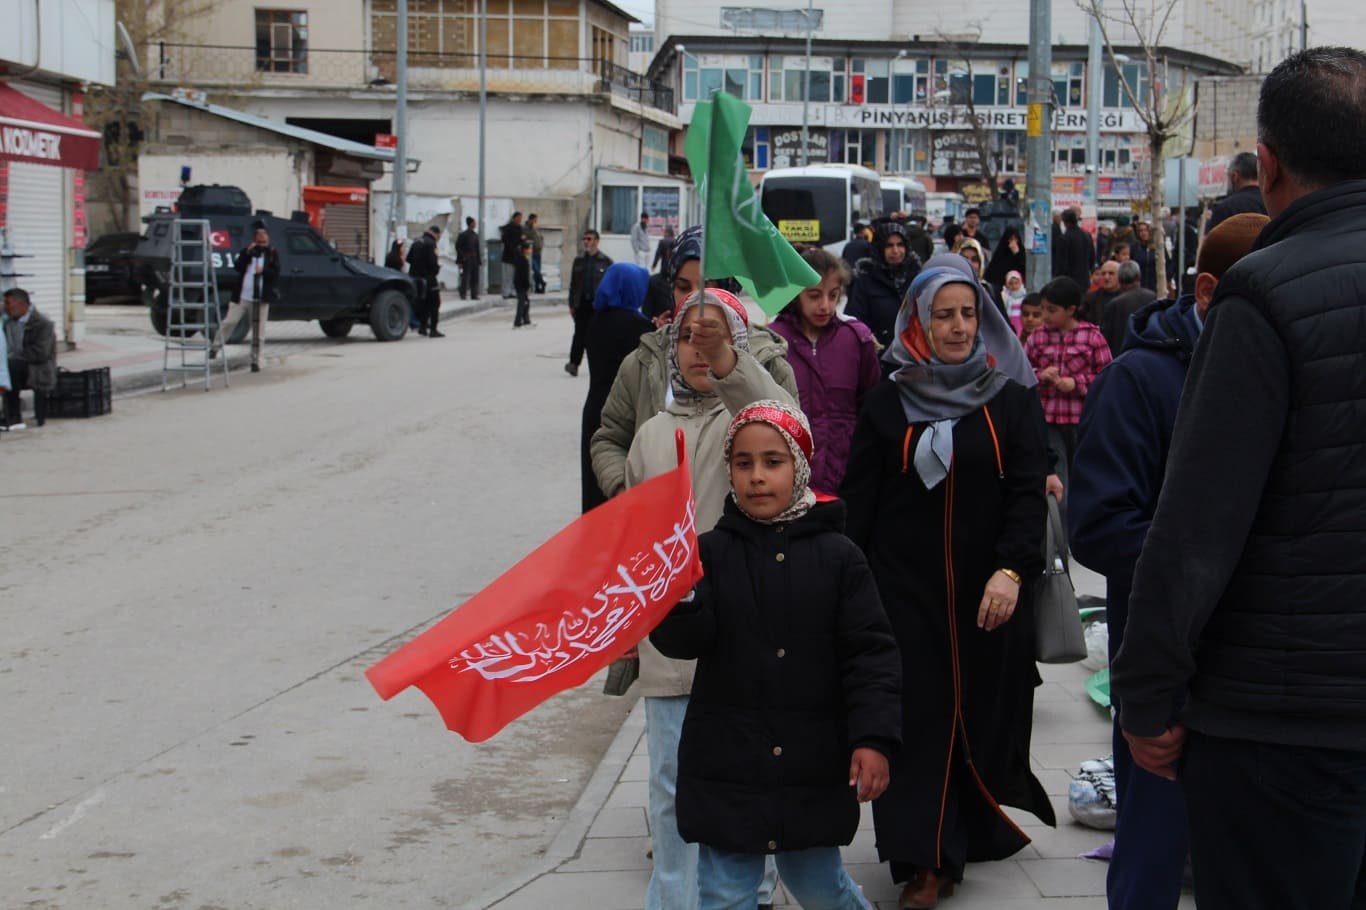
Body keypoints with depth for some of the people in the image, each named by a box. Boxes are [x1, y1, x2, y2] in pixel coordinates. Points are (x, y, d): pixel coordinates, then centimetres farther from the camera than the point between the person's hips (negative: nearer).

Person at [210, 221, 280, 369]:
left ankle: (255, 361, 9)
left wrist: (263, 270, -20)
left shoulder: (273, 253, 3)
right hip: (242, 296, 1)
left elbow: (276, 275, -3)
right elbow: (237, 267, -3)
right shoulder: (248, 250, 9)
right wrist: (247, 253, -14)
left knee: (258, 331, 2)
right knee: (228, 322, 0)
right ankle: (215, 348, 17)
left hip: (261, 298, -1)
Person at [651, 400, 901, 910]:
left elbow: (871, 655, -5)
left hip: (814, 769, 0)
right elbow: (683, 640, -11)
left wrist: (873, 739, -13)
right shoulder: (711, 553, -2)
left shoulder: (837, 556, -3)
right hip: (727, 766, 0)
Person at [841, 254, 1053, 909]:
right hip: (906, 590, 0)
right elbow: (859, 502, 4)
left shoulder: (1013, 399, 3)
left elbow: (1029, 492, -5)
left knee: (985, 713, 7)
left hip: (989, 593, 0)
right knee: (918, 716, -2)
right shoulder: (887, 403, 4)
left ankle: (981, 830, 27)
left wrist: (1012, 570, -19)